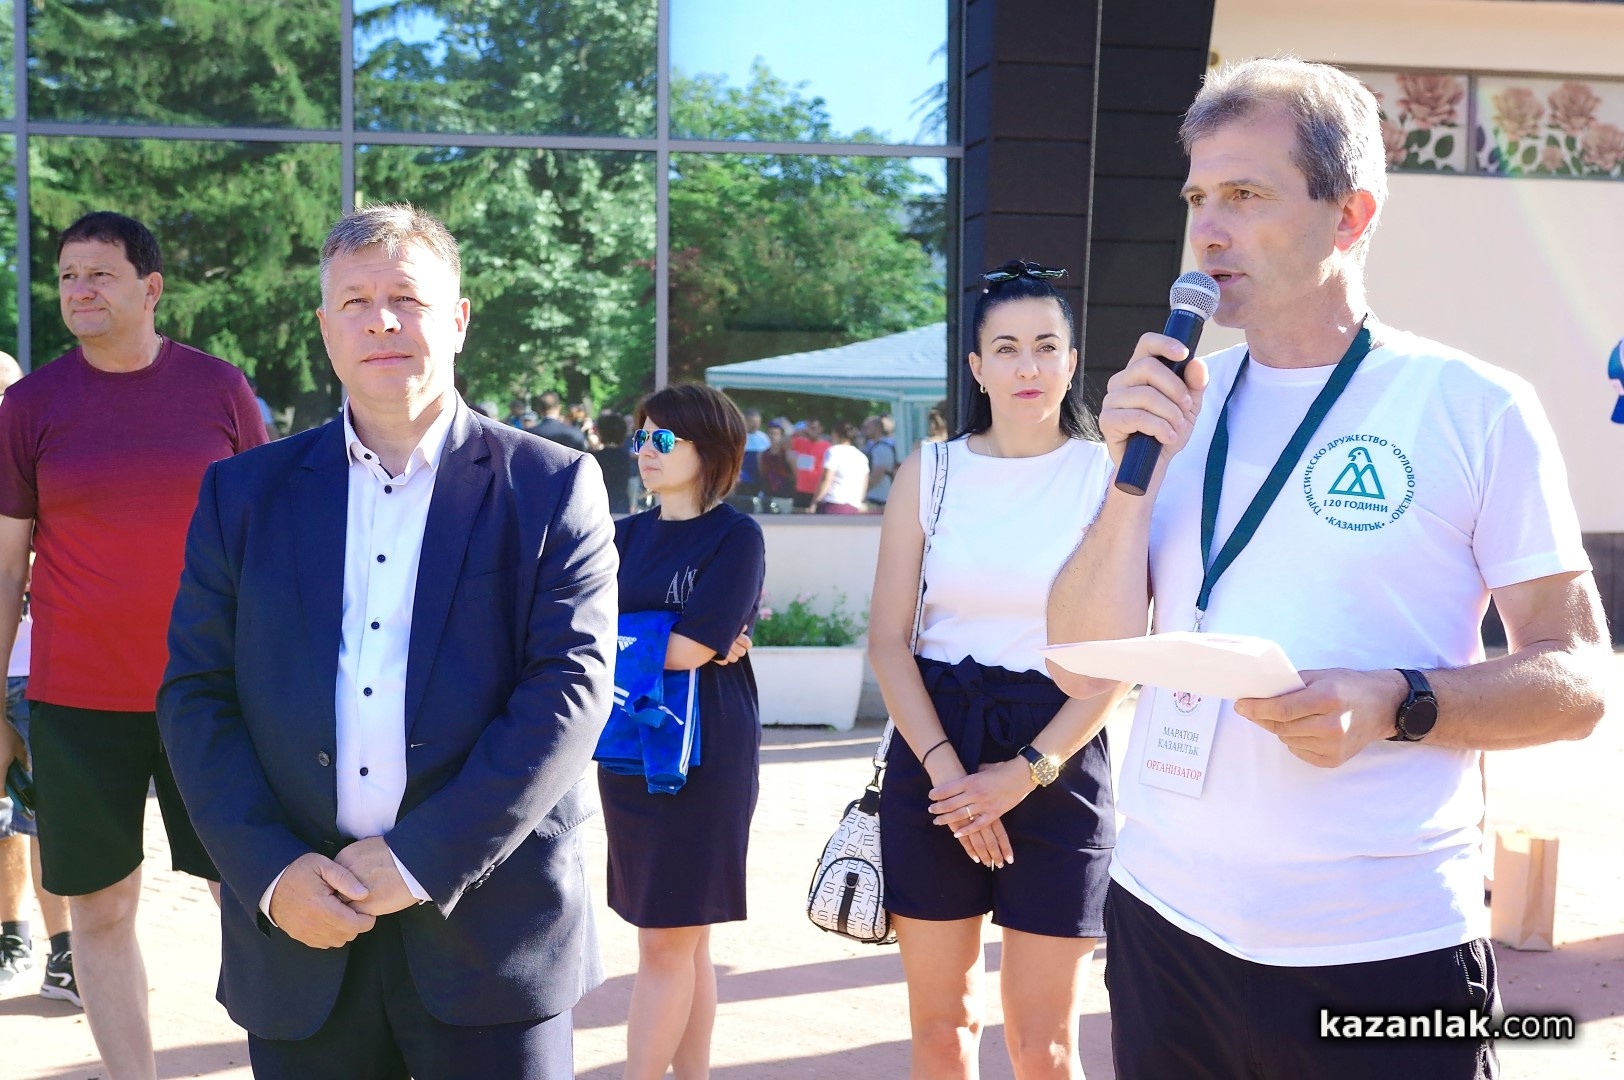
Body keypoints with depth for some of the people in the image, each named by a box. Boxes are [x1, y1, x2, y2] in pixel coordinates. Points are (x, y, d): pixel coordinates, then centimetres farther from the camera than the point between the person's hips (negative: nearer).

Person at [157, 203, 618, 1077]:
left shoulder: (552, 486, -1)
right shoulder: (244, 492, 7)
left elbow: (570, 688, -9)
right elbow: (195, 693, 5)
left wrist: (423, 860, -14)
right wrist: (270, 870, -8)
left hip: (489, 927, -2)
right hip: (299, 939, 2)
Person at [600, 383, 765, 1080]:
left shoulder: (736, 537, -6)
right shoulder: (627, 536, 12)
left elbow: (693, 646, -16)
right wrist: (666, 646, -13)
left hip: (706, 752, -6)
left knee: (668, 939, -3)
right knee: (684, 940, 12)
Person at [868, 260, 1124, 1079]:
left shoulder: (1108, 473, -3)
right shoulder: (930, 472, 4)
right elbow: (888, 638, 1)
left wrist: (1024, 773, -14)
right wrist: (943, 766, -11)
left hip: (1055, 755, -2)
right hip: (933, 751, 2)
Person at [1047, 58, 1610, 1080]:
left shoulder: (1477, 408, -6)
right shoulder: (1172, 399, 5)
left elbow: (1579, 679, -5)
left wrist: (1398, 705, -22)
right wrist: (1135, 470, -11)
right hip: (1168, 919, 4)